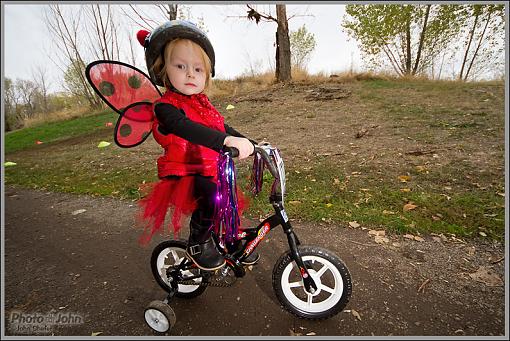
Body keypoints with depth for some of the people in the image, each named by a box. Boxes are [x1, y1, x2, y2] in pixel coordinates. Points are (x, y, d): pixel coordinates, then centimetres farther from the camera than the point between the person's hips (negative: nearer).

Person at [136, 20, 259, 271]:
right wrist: (226, 141, -51)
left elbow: (222, 128, 18)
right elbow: (186, 128, -36)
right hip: (184, 175, -8)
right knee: (213, 195, -35)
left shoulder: (202, 103, 11)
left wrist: (251, 144, 10)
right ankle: (197, 243, -8)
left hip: (210, 172, 8)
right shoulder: (166, 106, -15)